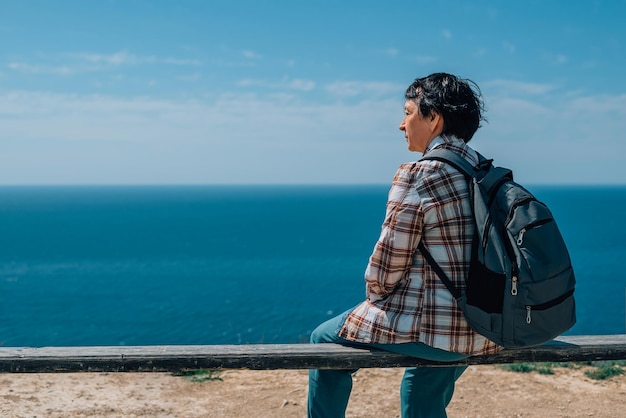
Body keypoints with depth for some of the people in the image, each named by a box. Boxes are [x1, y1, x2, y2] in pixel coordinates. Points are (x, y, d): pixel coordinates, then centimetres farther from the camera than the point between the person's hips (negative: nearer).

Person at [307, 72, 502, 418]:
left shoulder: (416, 175, -16)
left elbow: (387, 265, -15)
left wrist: (373, 294, 6)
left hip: (430, 328, -7)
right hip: (484, 331, 7)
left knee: (325, 340, 17)